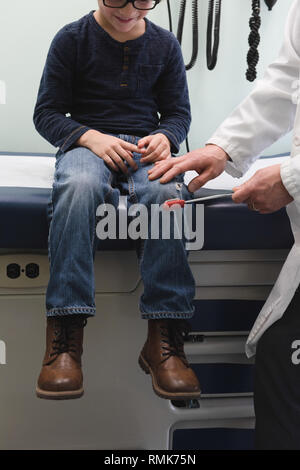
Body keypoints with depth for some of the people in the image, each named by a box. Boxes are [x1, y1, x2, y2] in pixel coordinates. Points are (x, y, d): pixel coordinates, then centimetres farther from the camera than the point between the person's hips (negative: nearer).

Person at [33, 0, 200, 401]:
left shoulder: (165, 45, 13)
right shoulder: (72, 39, 5)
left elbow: (179, 113, 16)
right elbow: (46, 114, 4)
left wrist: (164, 137, -8)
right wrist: (91, 138, -15)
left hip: (146, 147, 2)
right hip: (86, 143, -1)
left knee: (168, 194, -36)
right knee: (79, 186, -40)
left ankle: (164, 339, -33)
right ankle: (65, 336, -40)